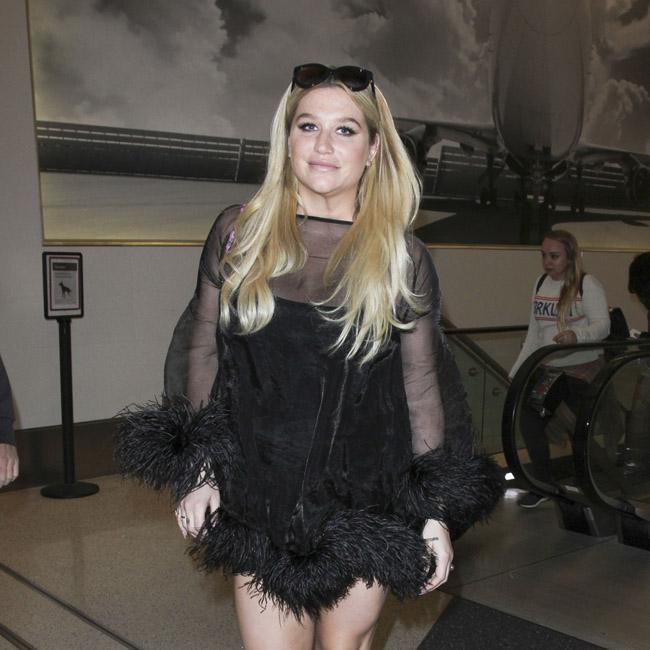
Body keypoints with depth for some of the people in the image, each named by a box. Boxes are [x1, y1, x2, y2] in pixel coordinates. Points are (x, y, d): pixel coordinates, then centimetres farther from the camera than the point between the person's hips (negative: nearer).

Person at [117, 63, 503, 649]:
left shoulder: (402, 257, -3)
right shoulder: (238, 233, -1)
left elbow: (423, 385, 1)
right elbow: (203, 349, 5)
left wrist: (436, 514, 1)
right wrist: (199, 470, 2)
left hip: (367, 506, 0)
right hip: (261, 500, 0)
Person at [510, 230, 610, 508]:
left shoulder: (588, 284, -11)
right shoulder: (540, 283, 8)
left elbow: (602, 326, -21)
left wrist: (577, 335, -43)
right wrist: (517, 371, 11)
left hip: (581, 371, -6)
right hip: (546, 370, 6)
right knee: (530, 422, 4)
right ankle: (542, 484, 22)